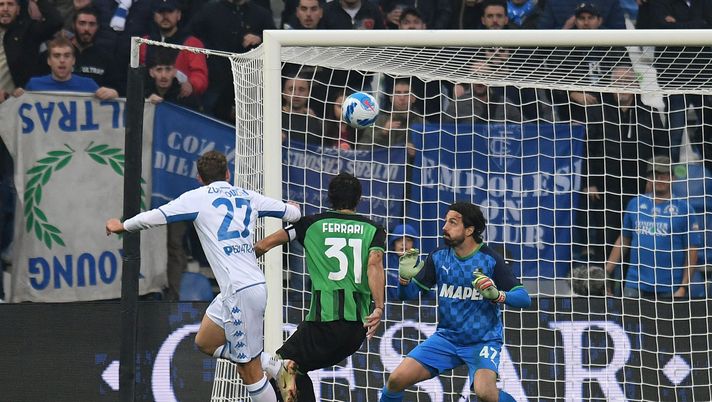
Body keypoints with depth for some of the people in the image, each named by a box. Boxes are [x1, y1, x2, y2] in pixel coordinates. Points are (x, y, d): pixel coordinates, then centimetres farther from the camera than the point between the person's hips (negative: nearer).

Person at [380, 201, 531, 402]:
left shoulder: (490, 260, -11)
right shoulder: (439, 257, 0)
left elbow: (524, 298, -14)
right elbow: (408, 294, 5)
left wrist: (497, 295, -34)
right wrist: (405, 277, -18)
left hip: (483, 341, -4)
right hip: (446, 338, 4)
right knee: (397, 379, -10)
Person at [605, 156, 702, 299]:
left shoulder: (683, 208, 0)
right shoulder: (636, 204, 10)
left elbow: (691, 251, -2)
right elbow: (623, 240, 15)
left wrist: (683, 287, -9)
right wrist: (605, 272, 7)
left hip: (669, 289, -2)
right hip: (635, 285, 2)